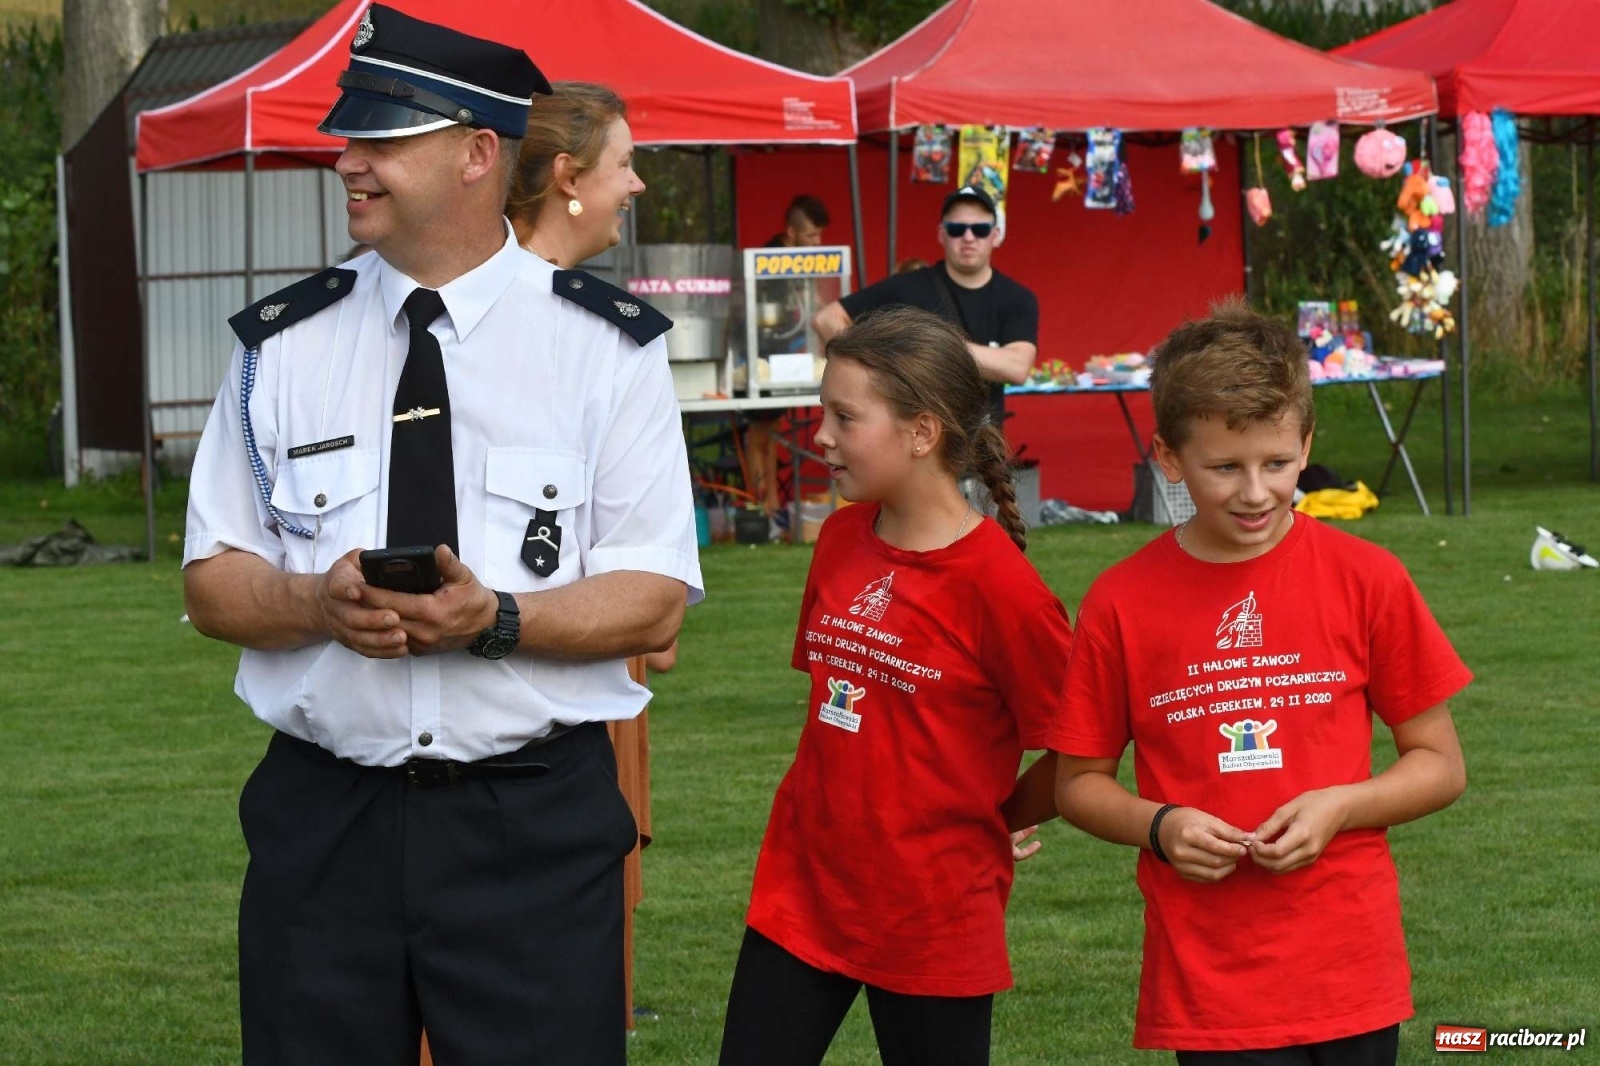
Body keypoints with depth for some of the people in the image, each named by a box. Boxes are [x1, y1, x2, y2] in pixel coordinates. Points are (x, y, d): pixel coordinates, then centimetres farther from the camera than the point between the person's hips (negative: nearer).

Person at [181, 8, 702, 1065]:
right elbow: (212, 582, 8)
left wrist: (495, 618, -19)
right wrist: (317, 602, -13)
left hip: (536, 825, -2)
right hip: (323, 815, 3)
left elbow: (654, 605, -2)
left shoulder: (608, 345, 0)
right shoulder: (282, 344, 8)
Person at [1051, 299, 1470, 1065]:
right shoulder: (1121, 603, -2)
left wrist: (1340, 807, -12)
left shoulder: (1365, 579, -1)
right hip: (1207, 983, -1)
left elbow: (1440, 765, 5)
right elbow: (1078, 782, 8)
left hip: (1349, 971, 1)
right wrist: (1158, 826, -12)